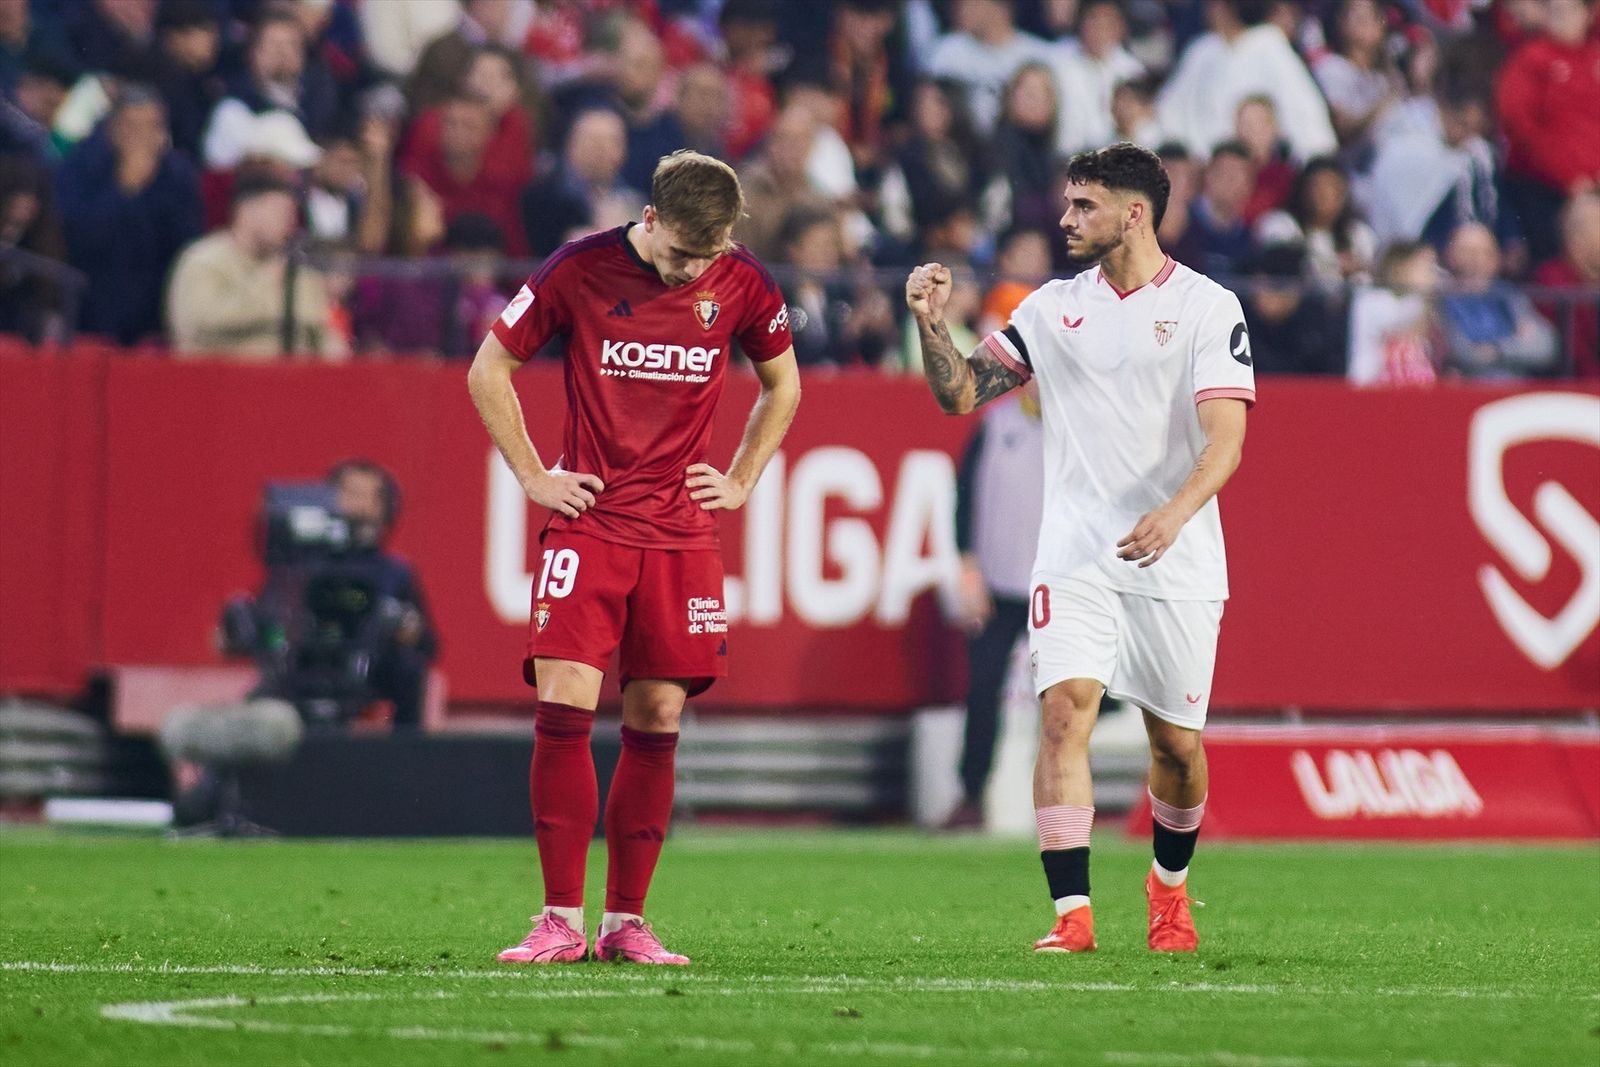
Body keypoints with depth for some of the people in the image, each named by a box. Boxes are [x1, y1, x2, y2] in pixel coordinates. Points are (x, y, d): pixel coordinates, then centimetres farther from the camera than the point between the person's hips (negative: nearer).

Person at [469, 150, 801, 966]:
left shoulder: (744, 286, 0)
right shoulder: (580, 270, -7)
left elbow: (782, 385, 20)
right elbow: (488, 370, 5)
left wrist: (740, 481, 10)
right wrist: (533, 477, 1)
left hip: (681, 532, 2)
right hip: (588, 523, -2)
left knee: (657, 721, 1)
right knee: (563, 708, -13)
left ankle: (626, 922, 9)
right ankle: (562, 920, -7)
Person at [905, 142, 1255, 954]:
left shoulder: (1207, 307, -3)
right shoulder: (1053, 308, 10)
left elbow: (1226, 437, -12)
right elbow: (961, 393, 14)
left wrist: (1175, 513, -29)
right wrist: (931, 325, -5)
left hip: (1176, 562, -2)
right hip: (1074, 555, 2)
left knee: (1176, 741, 6)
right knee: (1064, 711, -17)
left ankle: (1170, 886, 34)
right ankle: (1072, 913, -19)